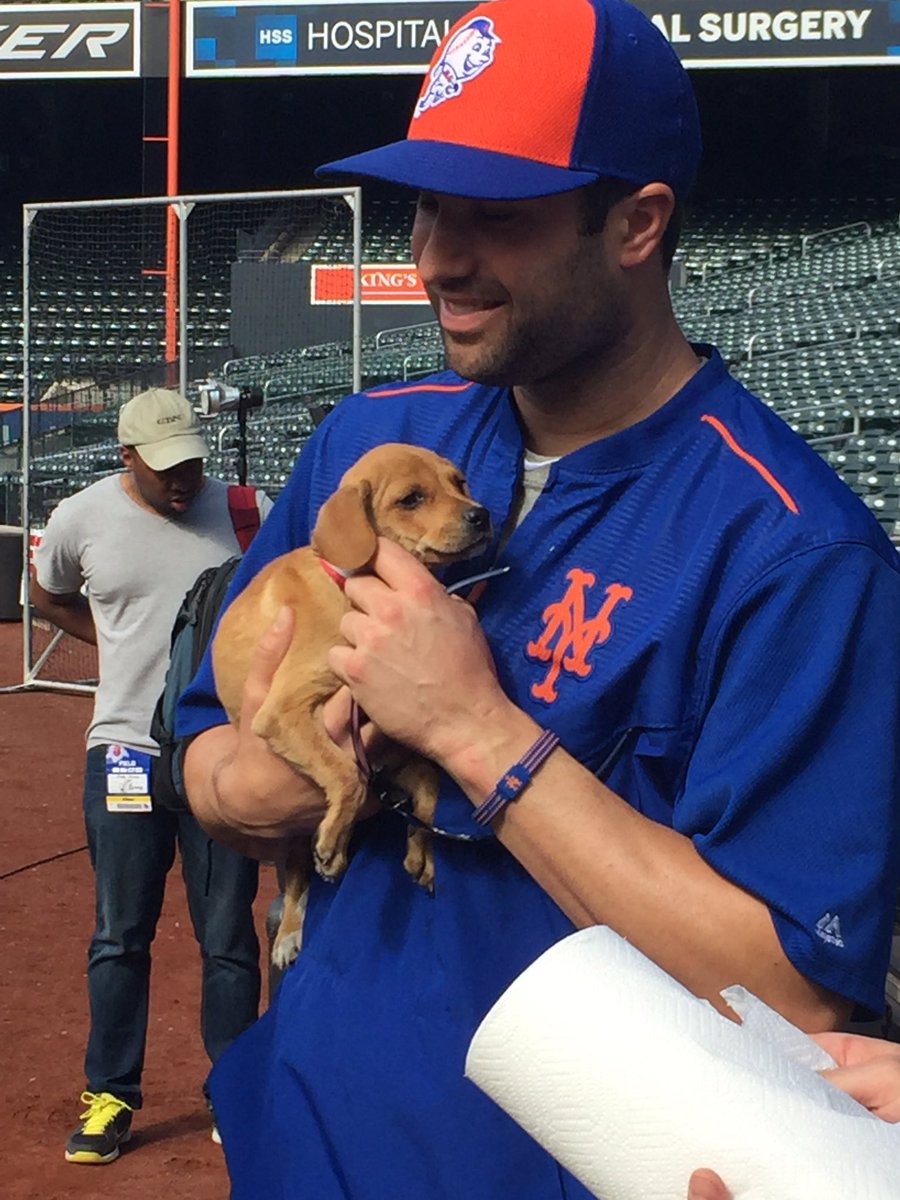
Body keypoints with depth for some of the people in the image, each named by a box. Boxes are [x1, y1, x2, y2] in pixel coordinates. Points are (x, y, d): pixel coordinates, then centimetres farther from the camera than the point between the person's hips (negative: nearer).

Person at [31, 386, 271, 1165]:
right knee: (120, 935, 8)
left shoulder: (246, 512, -5)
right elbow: (48, 597, 17)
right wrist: (124, 644, 6)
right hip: (126, 752, 1)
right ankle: (111, 1095, 21)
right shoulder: (82, 519, -3)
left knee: (229, 937, 8)